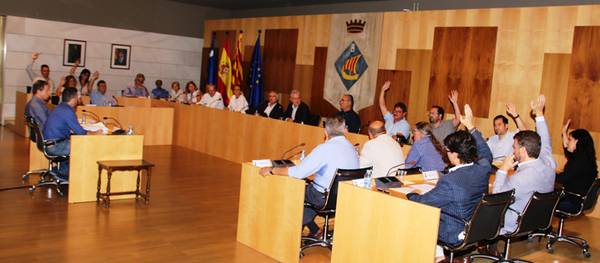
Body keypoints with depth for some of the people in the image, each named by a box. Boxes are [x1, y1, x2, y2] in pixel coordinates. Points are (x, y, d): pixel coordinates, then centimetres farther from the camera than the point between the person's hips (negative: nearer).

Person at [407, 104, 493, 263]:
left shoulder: (449, 182, -32)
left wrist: (410, 195, 3)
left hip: (455, 236, -7)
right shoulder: (483, 168, -12)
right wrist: (471, 128, 17)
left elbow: (423, 202, -19)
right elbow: (486, 153, 14)